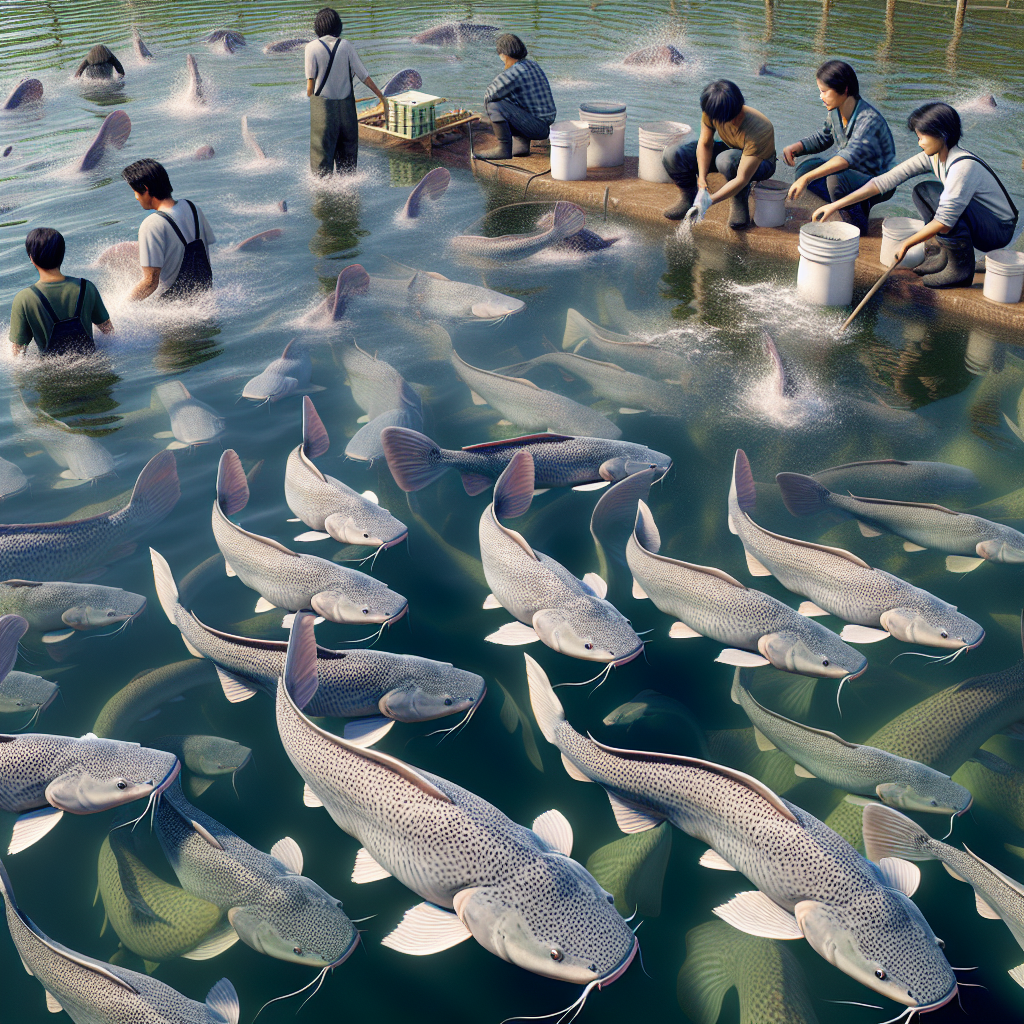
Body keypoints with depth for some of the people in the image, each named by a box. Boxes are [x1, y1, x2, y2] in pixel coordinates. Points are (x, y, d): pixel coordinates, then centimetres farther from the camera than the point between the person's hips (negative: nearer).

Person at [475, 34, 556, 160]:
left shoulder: (514, 72, -17)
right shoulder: (533, 65, 11)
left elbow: (490, 95, -16)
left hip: (536, 128, -9)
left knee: (494, 105, -18)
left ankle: (503, 148, -11)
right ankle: (521, 143, 16)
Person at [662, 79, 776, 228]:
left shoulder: (758, 131, -40)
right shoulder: (712, 111, -25)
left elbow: (742, 178, -39)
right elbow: (705, 143, -11)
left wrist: (709, 201, -43)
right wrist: (702, 179, -24)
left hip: (758, 164, -5)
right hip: (728, 149, 5)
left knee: (726, 160, -43)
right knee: (671, 155, -15)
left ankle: (741, 201, -15)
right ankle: (689, 197, 10)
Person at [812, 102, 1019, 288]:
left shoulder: (963, 166, -29)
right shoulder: (933, 156, -4)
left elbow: (945, 221, -31)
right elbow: (886, 180, -6)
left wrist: (907, 244, -19)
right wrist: (836, 205, -9)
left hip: (1000, 230, -8)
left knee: (936, 196, -28)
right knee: (922, 191, 3)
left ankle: (961, 268, -12)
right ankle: (947, 254, 8)